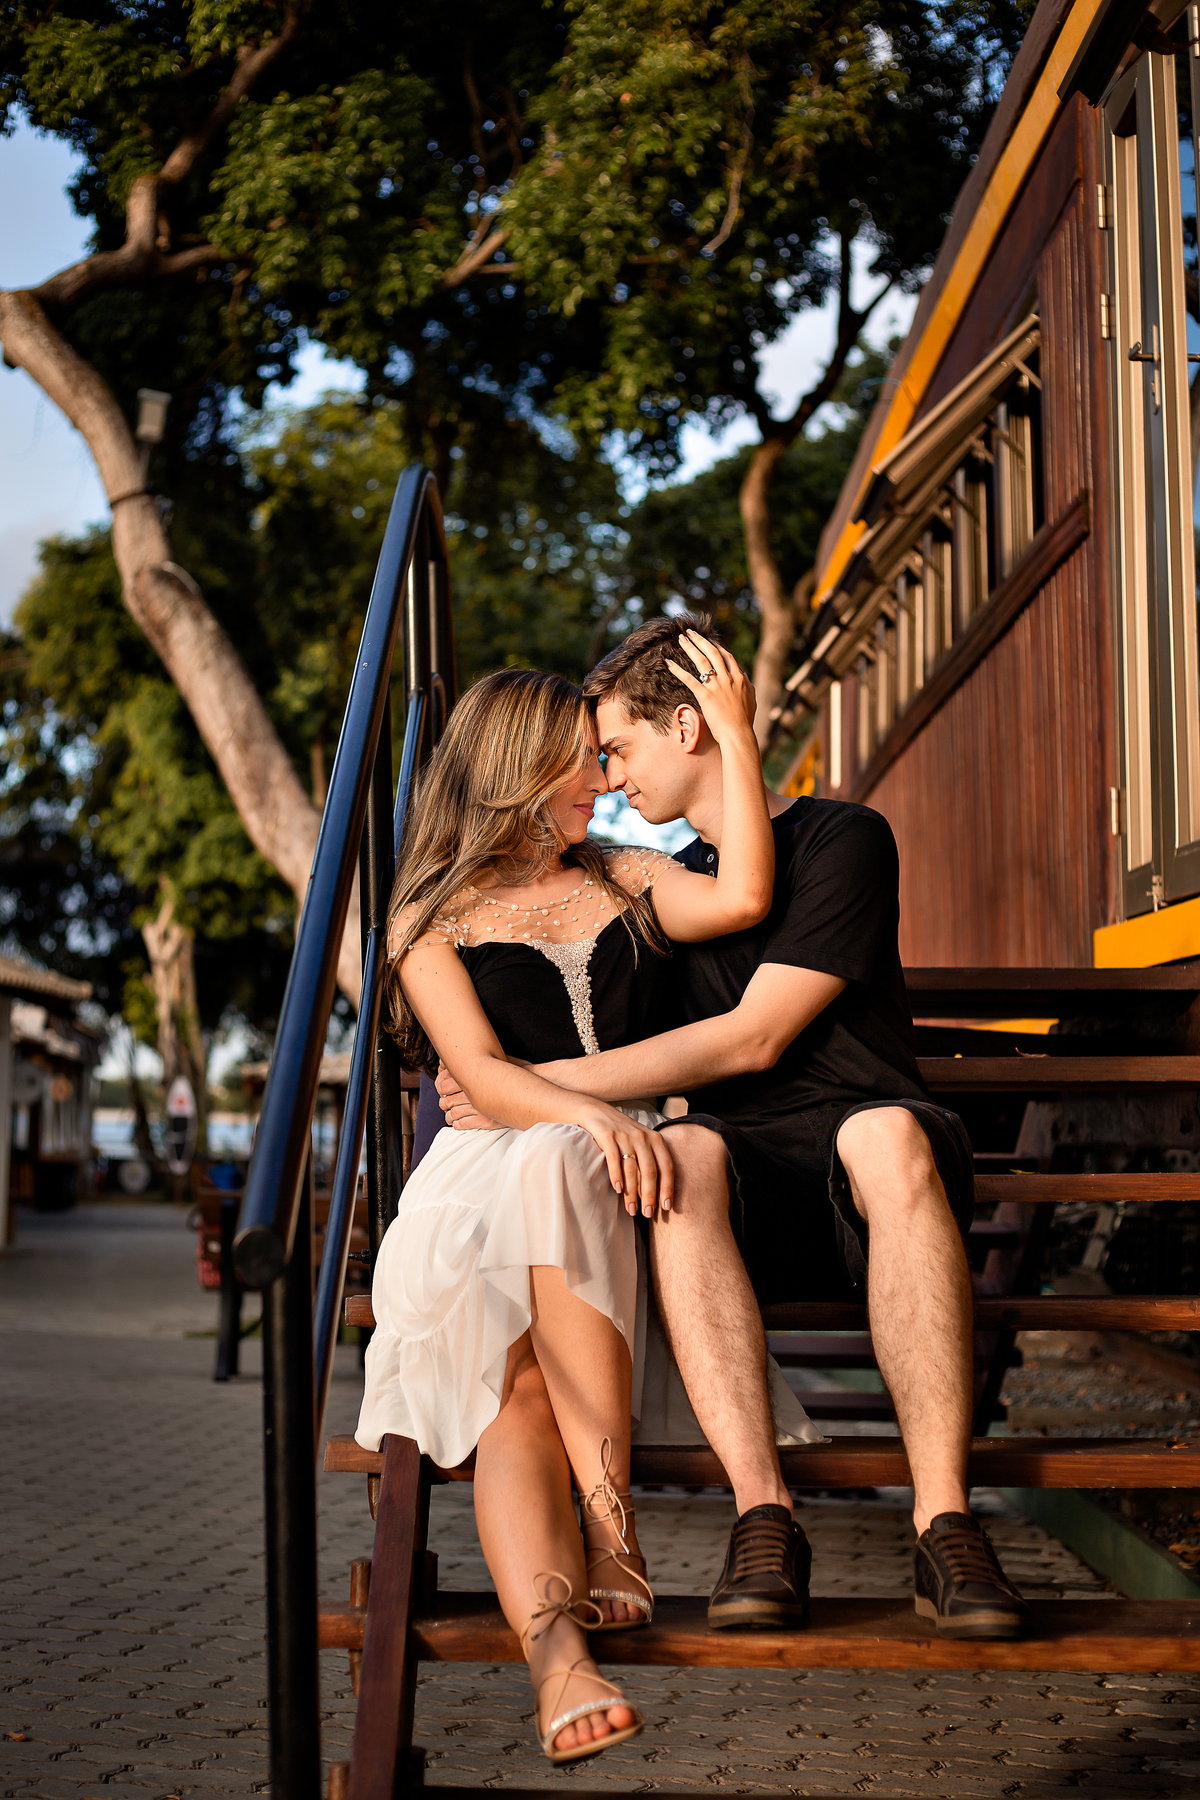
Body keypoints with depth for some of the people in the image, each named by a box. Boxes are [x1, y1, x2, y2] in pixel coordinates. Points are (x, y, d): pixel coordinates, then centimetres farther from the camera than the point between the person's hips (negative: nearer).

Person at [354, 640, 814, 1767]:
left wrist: (737, 738, 2)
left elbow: (743, 897, 2)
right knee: (512, 1397, -33)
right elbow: (482, 1073, -4)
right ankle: (557, 1650, -53)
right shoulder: (432, 921, 13)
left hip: (619, 1175, 1)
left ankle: (609, 1527, -40)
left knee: (557, 1174, -38)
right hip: (485, 1184, -1)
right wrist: (589, 1114, -23)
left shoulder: (621, 881, 23)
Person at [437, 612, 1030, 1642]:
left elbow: (753, 1038, -8)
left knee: (887, 1135, -39)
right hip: (750, 1189, 4)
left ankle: (943, 1526, -41)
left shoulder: (843, 839, 2)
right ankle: (764, 1515, -40)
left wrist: (541, 1084, -7)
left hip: (868, 1186, -3)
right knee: (679, 1152, -32)